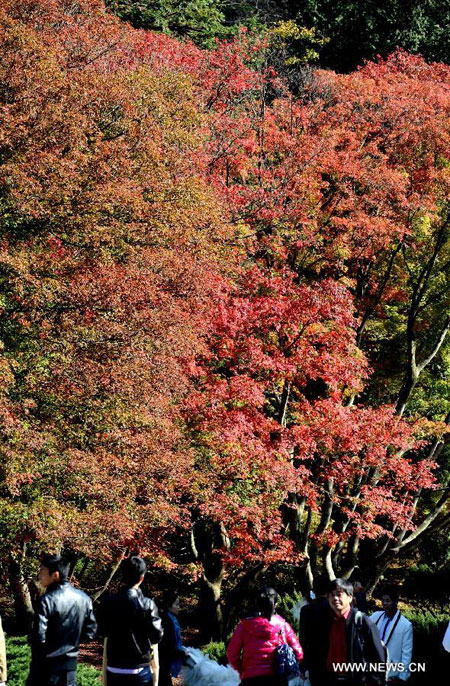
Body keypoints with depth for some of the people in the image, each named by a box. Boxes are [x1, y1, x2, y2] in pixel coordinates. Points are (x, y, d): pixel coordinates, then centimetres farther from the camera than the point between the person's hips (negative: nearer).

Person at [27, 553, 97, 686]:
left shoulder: (47, 600, -19)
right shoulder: (84, 598, 1)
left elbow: (39, 638, -21)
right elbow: (90, 632, 6)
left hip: (46, 666, -5)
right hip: (70, 665, 5)